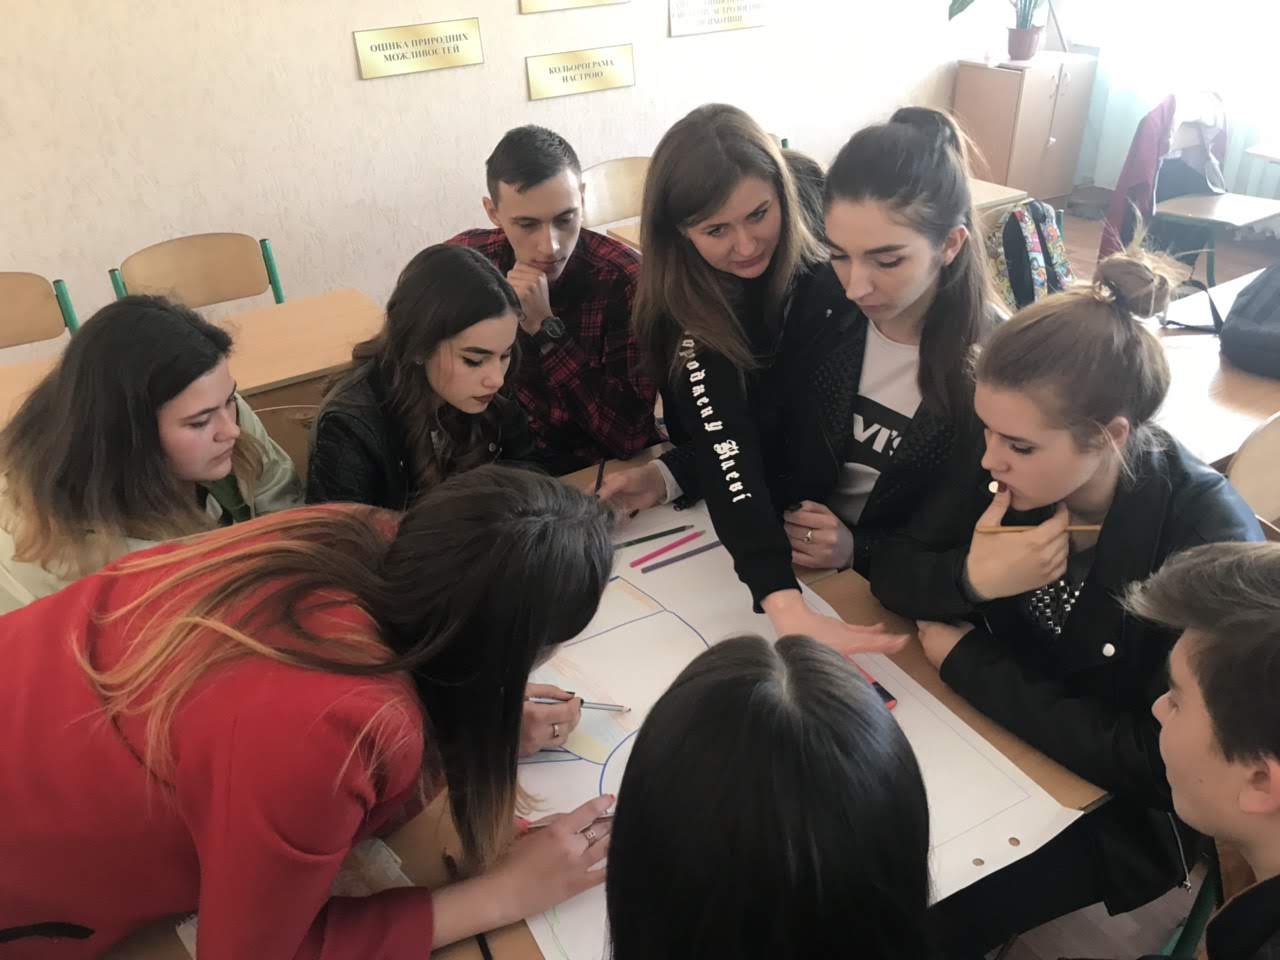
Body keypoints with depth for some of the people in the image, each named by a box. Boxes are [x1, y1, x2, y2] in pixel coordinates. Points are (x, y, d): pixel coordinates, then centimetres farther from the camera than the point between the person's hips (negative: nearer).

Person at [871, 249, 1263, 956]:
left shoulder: (1210, 544, -30)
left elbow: (1155, 762, -27)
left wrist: (965, 659, -23)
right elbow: (893, 572, -8)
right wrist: (970, 580, -31)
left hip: (1121, 804, -4)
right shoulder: (1013, 466, -17)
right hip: (997, 730, 5)